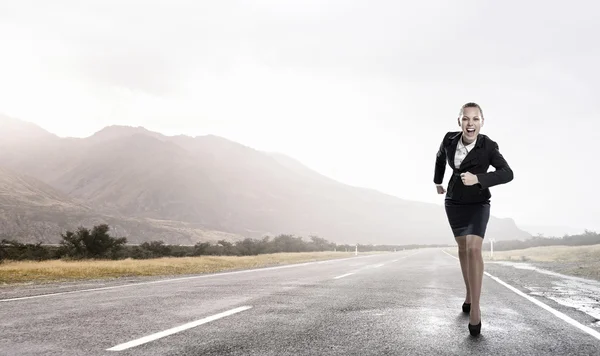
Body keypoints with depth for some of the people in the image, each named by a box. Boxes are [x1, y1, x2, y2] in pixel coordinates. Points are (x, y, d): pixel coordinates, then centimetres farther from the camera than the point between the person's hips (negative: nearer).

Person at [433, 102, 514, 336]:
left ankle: (475, 307, -18)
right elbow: (440, 157, 10)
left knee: (474, 248, -21)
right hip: (454, 201, 4)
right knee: (463, 247, 15)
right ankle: (469, 293, 34)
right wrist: (437, 182, 22)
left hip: (478, 203, -4)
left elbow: (507, 174, -31)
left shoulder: (488, 146, -21)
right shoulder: (450, 139, -12)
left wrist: (477, 179, -41)